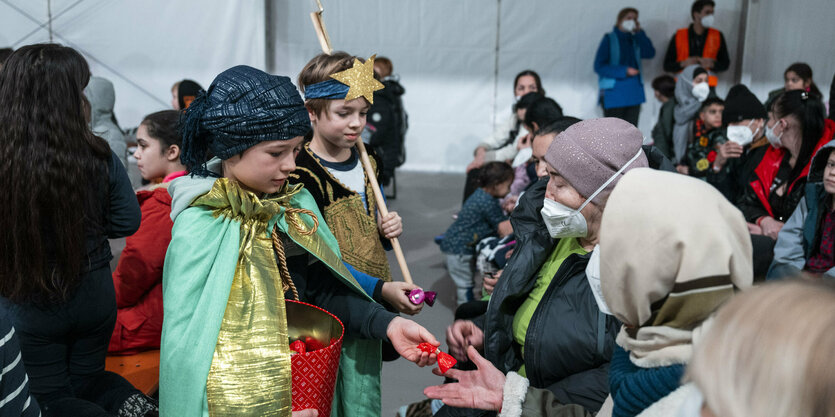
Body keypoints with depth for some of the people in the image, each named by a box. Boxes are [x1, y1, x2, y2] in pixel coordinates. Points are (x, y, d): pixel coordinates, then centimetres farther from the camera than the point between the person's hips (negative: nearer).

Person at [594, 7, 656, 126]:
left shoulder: (635, 40, 13)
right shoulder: (610, 39, -1)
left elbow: (650, 53, -2)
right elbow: (599, 66, -8)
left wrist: (639, 33, -4)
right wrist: (624, 71, -14)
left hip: (634, 94, 5)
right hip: (613, 95, -5)